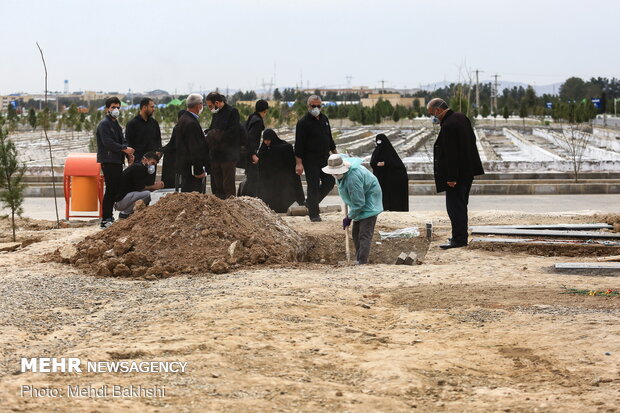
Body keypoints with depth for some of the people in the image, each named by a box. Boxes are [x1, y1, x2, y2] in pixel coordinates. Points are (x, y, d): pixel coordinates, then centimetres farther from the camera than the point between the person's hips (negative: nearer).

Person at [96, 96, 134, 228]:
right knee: (111, 189, -10)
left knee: (116, 189, 10)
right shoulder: (104, 124, -8)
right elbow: (107, 142, -19)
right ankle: (105, 219, -8)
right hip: (108, 161, -9)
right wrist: (124, 148, -22)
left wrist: (129, 154, 1)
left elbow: (122, 141, 20)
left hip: (117, 161, 9)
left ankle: (109, 216, 18)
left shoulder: (116, 124, 22)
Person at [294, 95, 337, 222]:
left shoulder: (324, 119, 10)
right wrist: (298, 163, -19)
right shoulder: (303, 123, -12)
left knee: (329, 182, 8)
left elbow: (329, 138, 22)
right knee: (313, 186, -4)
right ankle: (314, 214, 3)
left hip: (324, 159, 7)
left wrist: (335, 152, 21)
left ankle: (310, 202, 26)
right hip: (311, 160, -7)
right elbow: (299, 144, -15)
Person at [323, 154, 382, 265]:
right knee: (356, 234, 14)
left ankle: (362, 262, -17)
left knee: (364, 235, -14)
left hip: (369, 206, -10)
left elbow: (358, 203, -30)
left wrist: (349, 217, -16)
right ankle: (358, 260, 23)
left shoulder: (352, 178, -36)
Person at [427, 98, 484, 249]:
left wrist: (451, 178, -21)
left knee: (454, 206, -5)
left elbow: (451, 154, -24)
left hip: (457, 173, -10)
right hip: (468, 171, 10)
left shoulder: (448, 126, -22)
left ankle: (459, 238, -3)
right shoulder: (461, 117, 8)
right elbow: (472, 139, 17)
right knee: (461, 204, 18)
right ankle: (461, 236, 26)